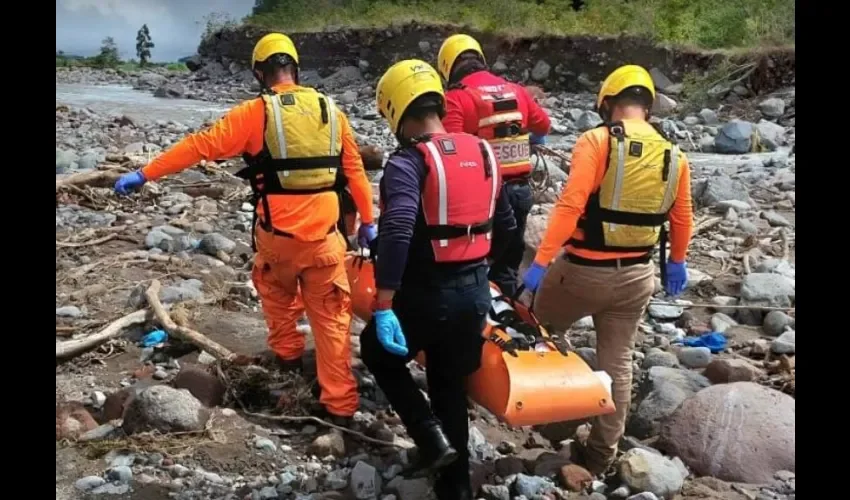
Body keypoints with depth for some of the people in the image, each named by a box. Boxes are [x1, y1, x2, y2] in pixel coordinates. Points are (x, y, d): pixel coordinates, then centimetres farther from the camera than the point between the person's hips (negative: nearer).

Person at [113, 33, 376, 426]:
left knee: (276, 292, 30)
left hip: (277, 235, -1)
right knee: (331, 319, 9)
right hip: (323, 236, 2)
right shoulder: (331, 111, 4)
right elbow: (355, 170, 7)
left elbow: (202, 145, -10)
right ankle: (340, 405, 9)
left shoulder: (255, 113, -7)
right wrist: (368, 221, 16)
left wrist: (145, 174, -5)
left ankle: (288, 353, 46)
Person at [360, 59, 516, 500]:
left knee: (378, 351, 22)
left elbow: (397, 233, -31)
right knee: (450, 386, 22)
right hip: (475, 292, 6)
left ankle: (431, 437, 9)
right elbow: (506, 227, 13)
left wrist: (383, 306, -28)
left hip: (426, 294, -6)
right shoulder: (483, 153, 5)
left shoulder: (408, 161, -16)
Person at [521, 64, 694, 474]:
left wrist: (540, 261, -20)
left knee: (537, 333, 21)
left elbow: (569, 206, -22)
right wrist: (676, 263, 30)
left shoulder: (597, 141, -13)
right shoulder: (674, 156, 3)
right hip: (636, 276, 5)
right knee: (617, 362, 15)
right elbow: (682, 219, 14)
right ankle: (602, 453, 25)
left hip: (584, 270, -5)